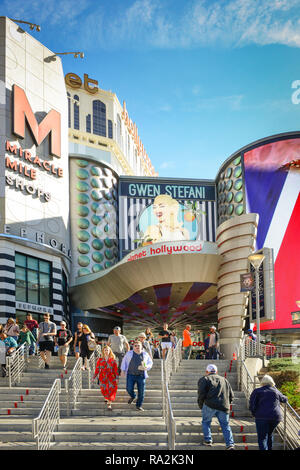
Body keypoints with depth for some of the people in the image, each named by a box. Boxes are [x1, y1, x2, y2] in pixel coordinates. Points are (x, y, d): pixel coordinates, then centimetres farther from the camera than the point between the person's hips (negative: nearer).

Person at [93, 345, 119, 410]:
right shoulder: (100, 360, 2)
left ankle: (109, 404, -3)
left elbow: (116, 369, 1)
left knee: (111, 389, -8)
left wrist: (117, 378, -3)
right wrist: (94, 376, 4)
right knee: (104, 390, 4)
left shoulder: (113, 360, 0)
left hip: (111, 377, -1)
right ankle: (107, 398, 36)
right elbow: (97, 368, 6)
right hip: (103, 377, 1)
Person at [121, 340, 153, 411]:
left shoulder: (145, 354, 7)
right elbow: (124, 362, 12)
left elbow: (150, 363, 15)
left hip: (141, 376, 0)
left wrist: (146, 367, -5)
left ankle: (139, 406, 14)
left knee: (141, 391, -2)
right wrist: (123, 370, 5)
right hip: (131, 375, 0)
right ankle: (132, 397, 25)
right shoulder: (129, 353, 6)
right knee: (129, 389, -9)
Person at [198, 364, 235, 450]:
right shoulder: (224, 380, 24)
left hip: (210, 405, -3)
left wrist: (200, 405, 9)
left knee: (206, 422, 15)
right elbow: (231, 396, 20)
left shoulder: (204, 379, 10)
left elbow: (201, 393, -3)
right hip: (224, 407, 3)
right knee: (225, 425, 9)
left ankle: (208, 440, 7)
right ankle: (230, 443, -4)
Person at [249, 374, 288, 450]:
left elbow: (252, 405, -5)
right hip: (276, 417, 4)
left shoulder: (257, 391, 3)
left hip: (262, 417, -4)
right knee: (269, 434, 25)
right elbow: (284, 399, 30)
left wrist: (254, 414, 10)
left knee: (262, 438, -4)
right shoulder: (276, 391, 13)